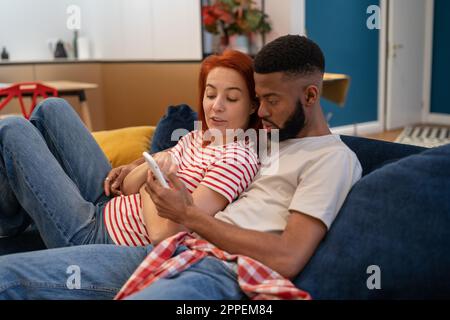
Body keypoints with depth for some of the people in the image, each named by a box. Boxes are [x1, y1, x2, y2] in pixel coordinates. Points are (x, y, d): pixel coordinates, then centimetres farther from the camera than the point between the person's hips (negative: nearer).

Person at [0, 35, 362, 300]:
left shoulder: (333, 158, 0)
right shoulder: (272, 137, 26)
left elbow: (287, 258, -13)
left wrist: (190, 215, -8)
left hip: (226, 274, -8)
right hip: (182, 250, 9)